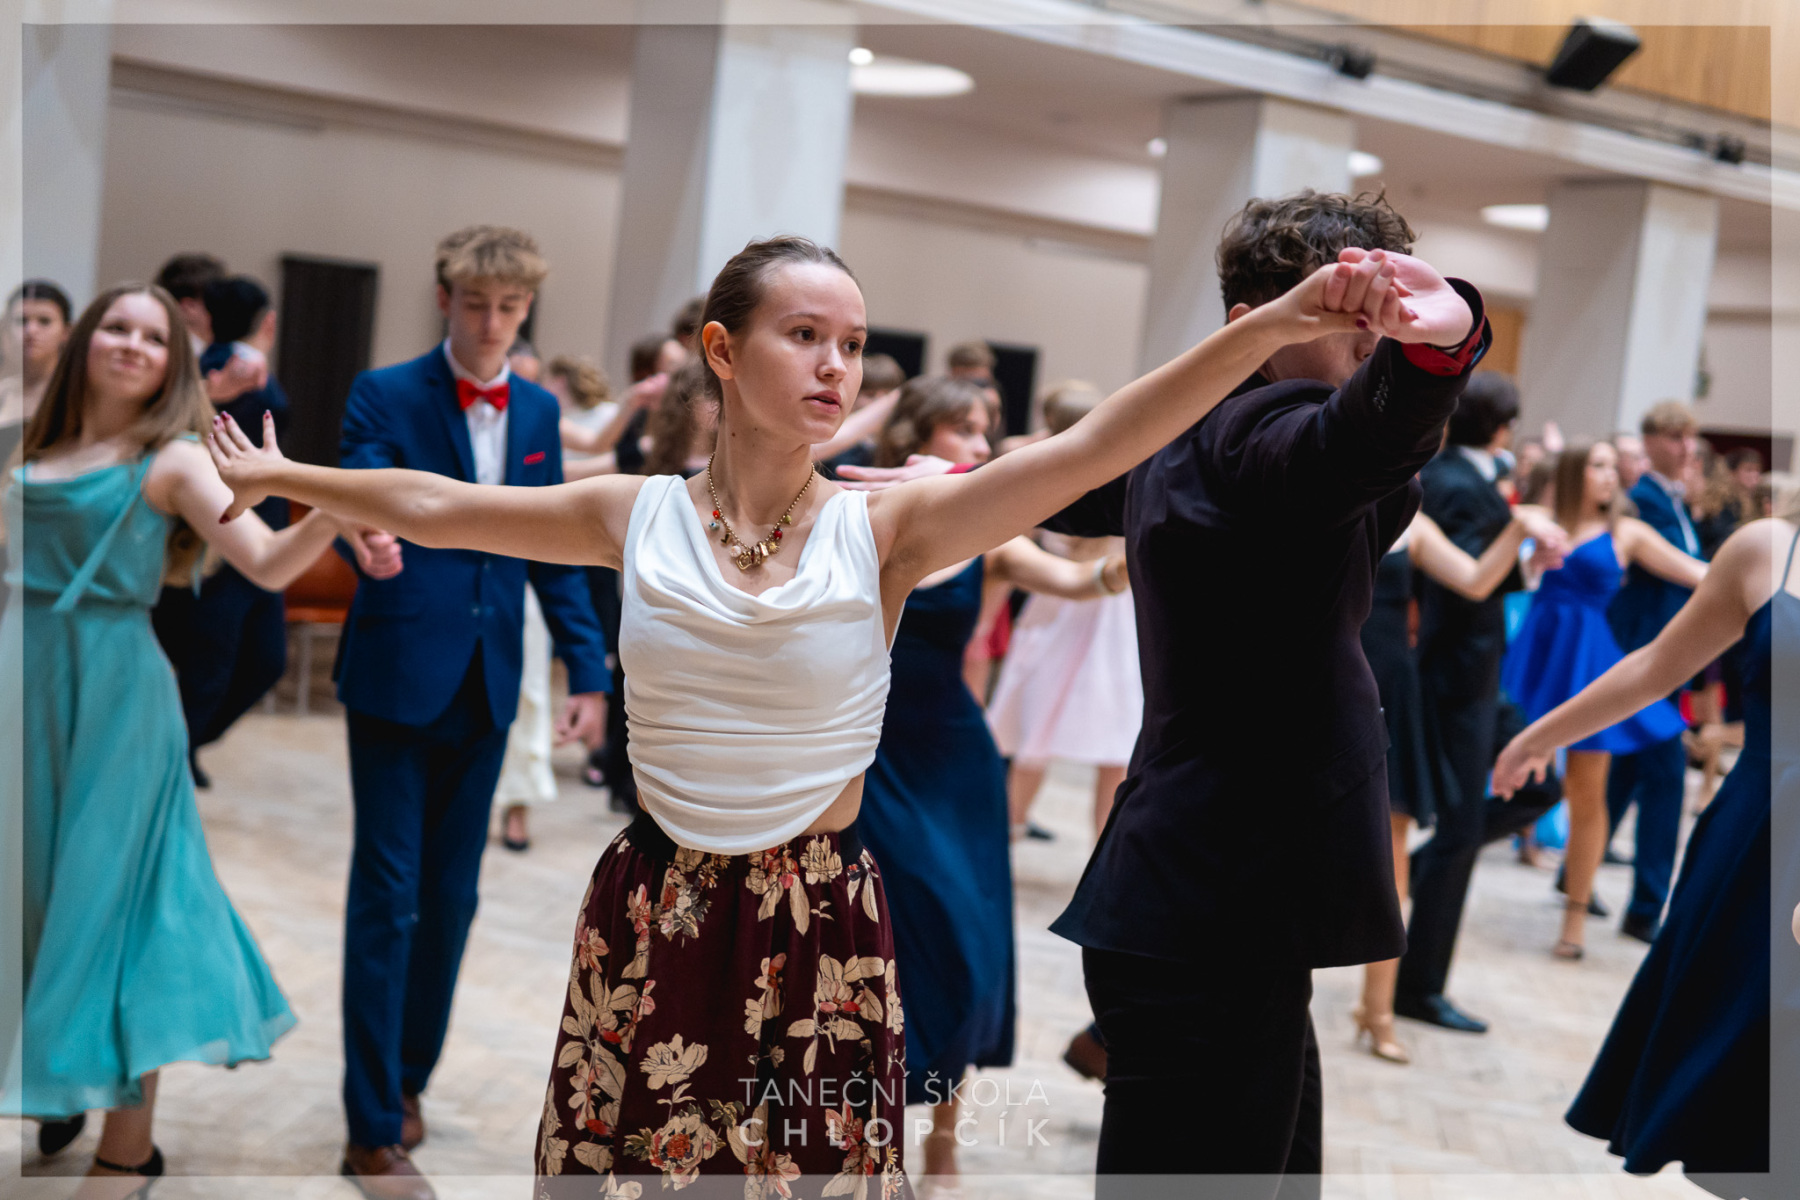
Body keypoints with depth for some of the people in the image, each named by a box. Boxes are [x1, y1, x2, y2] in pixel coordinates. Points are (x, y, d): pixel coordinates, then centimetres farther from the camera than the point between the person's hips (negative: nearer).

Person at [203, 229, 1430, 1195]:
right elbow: (433, 505, 9)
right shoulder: (638, 514, -2)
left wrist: (1284, 320, -32)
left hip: (821, 929, -2)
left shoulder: (888, 527, -9)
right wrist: (276, 474, 18)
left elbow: (1093, 448, -21)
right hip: (649, 915, 2)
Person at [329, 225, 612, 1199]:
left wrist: (588, 670, 6)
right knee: (388, 897, -2)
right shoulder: (385, 396, -6)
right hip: (397, 676, -5)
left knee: (450, 896, 12)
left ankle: (404, 1078, 30)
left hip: (485, 684, 5)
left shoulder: (539, 411, 9)